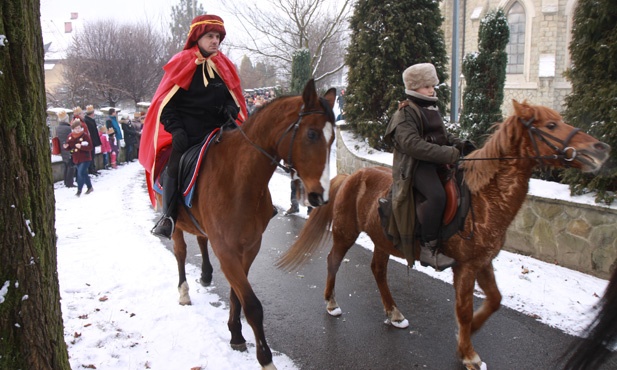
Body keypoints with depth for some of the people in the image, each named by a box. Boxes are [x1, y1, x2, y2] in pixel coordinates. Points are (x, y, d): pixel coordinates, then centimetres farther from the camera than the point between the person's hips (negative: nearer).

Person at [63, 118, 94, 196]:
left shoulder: (85, 135, -13)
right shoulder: (70, 136, 3)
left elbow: (90, 147, -16)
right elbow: (69, 147, 12)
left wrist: (81, 146, -29)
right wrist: (66, 146, -11)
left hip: (85, 158, -6)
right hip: (76, 159, 6)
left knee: (81, 173, -15)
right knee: (84, 174, 16)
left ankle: (79, 190, -6)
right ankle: (90, 187, 33)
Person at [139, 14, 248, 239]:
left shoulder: (224, 66, 12)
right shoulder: (182, 63, 0)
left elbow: (234, 96, 18)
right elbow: (167, 102, -1)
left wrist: (231, 109, -6)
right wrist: (175, 128, -14)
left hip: (217, 130, 4)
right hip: (186, 133, -4)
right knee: (174, 168, -20)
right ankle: (169, 216, -11)